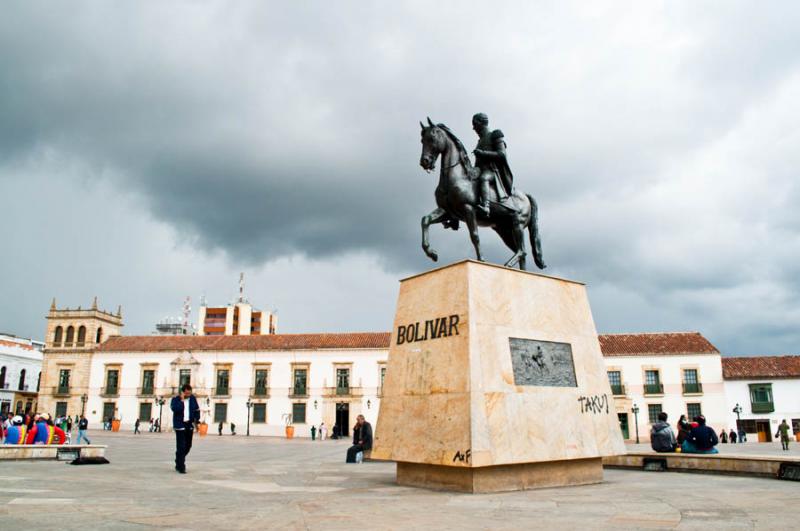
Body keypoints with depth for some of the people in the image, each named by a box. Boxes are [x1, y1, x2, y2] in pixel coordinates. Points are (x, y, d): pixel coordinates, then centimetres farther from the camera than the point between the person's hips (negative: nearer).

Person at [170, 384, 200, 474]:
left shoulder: (192, 398, 5)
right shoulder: (176, 399, -8)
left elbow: (197, 410, 15)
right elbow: (175, 409, -25)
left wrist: (197, 420, 6)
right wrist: (182, 400, -22)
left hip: (189, 425, 5)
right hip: (180, 425, -5)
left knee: (188, 446, 12)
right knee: (181, 446, -9)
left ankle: (178, 463, 31)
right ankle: (181, 467, -3)